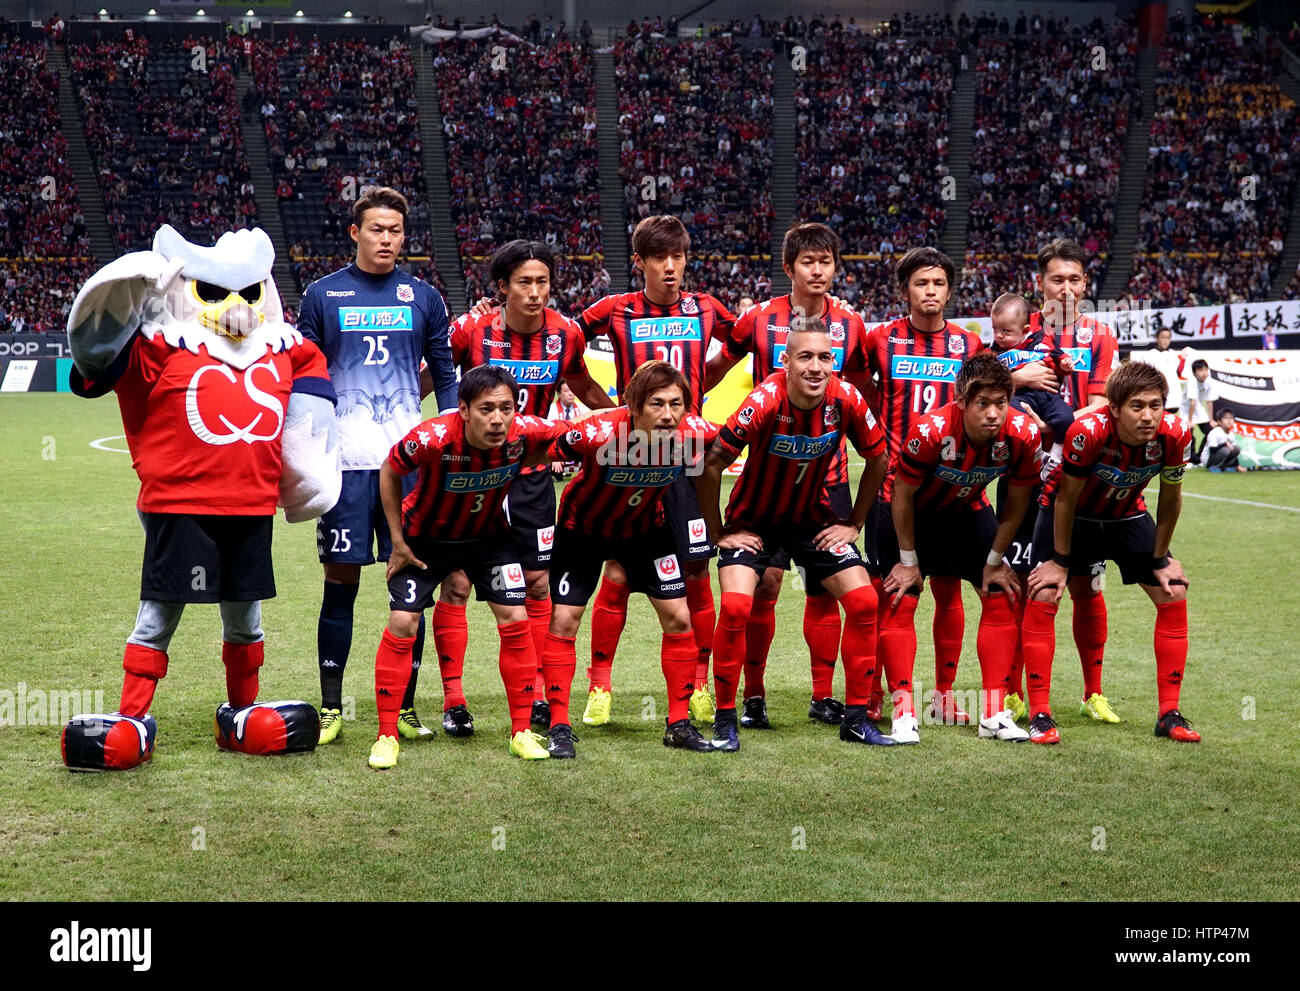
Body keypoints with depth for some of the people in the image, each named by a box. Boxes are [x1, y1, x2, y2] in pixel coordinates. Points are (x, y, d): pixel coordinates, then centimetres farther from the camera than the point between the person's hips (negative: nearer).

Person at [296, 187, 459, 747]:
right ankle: (330, 708, 10)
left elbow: (446, 375, 13)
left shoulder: (423, 297, 9)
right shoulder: (323, 295, 5)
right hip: (345, 462, -1)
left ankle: (404, 707, 12)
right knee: (340, 583, 1)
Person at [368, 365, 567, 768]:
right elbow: (390, 471, -16)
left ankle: (522, 732, 9)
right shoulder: (433, 437, -36)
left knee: (515, 620, -3)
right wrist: (397, 541, -12)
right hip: (425, 537, -2)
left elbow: (560, 436, -5)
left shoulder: (525, 433, -30)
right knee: (402, 622, -8)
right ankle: (386, 736, 4)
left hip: (488, 534, 2)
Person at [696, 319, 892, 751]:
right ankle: (725, 719, -5)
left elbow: (877, 459, 0)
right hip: (753, 519, -3)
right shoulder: (765, 402, -29)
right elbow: (711, 465, -21)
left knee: (864, 601, -6)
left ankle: (856, 717, 7)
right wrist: (718, 534, -14)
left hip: (812, 517, 4)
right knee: (736, 606, -22)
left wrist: (854, 523, 1)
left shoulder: (846, 400, -19)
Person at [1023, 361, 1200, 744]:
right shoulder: (1088, 432, -38)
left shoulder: (1174, 435, -28)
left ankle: (1169, 714, 7)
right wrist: (1060, 561, -15)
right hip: (1070, 514, -3)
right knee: (1042, 597, -16)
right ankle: (1040, 715, -7)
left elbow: (1170, 499, -9)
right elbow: (1066, 498, -22)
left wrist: (1160, 558, -2)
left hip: (1126, 515, 4)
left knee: (1173, 594, -3)